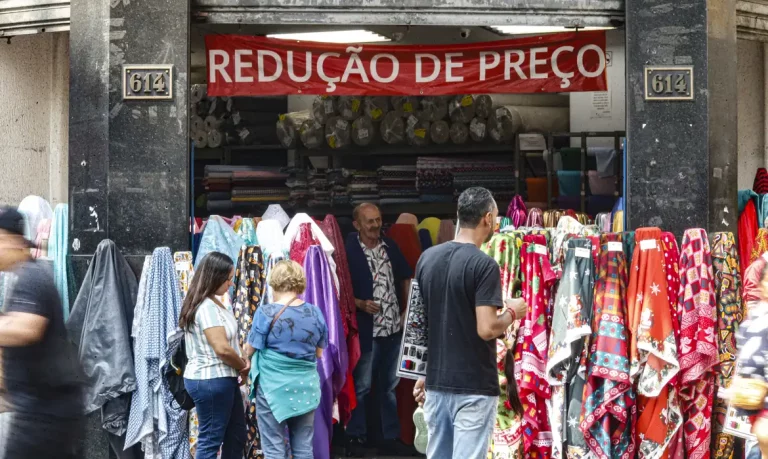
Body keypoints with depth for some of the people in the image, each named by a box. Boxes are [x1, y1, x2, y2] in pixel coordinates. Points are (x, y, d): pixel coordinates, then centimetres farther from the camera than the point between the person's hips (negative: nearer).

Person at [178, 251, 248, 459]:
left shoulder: (215, 303, 12)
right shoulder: (206, 307, -20)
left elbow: (229, 340, 18)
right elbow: (222, 348, -25)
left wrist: (242, 362, -2)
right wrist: (244, 367, -7)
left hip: (223, 379, 10)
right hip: (211, 381, -10)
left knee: (236, 436, 16)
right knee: (210, 440, -3)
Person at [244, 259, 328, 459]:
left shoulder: (266, 313, -12)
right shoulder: (315, 313, 0)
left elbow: (250, 350, -4)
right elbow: (319, 353, 8)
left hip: (274, 387, -4)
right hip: (306, 387, 4)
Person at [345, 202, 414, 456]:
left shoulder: (391, 246, 7)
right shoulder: (348, 251, -10)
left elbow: (406, 278, 15)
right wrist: (360, 304, -20)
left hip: (393, 326, 6)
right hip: (365, 328, -6)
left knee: (389, 385, 14)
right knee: (361, 386, 1)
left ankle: (390, 437, 23)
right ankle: (356, 437, 12)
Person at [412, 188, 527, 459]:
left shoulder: (427, 259, 7)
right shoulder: (484, 265, -14)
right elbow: (487, 329, -20)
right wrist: (512, 312, 0)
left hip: (437, 383, 7)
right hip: (474, 387, -7)